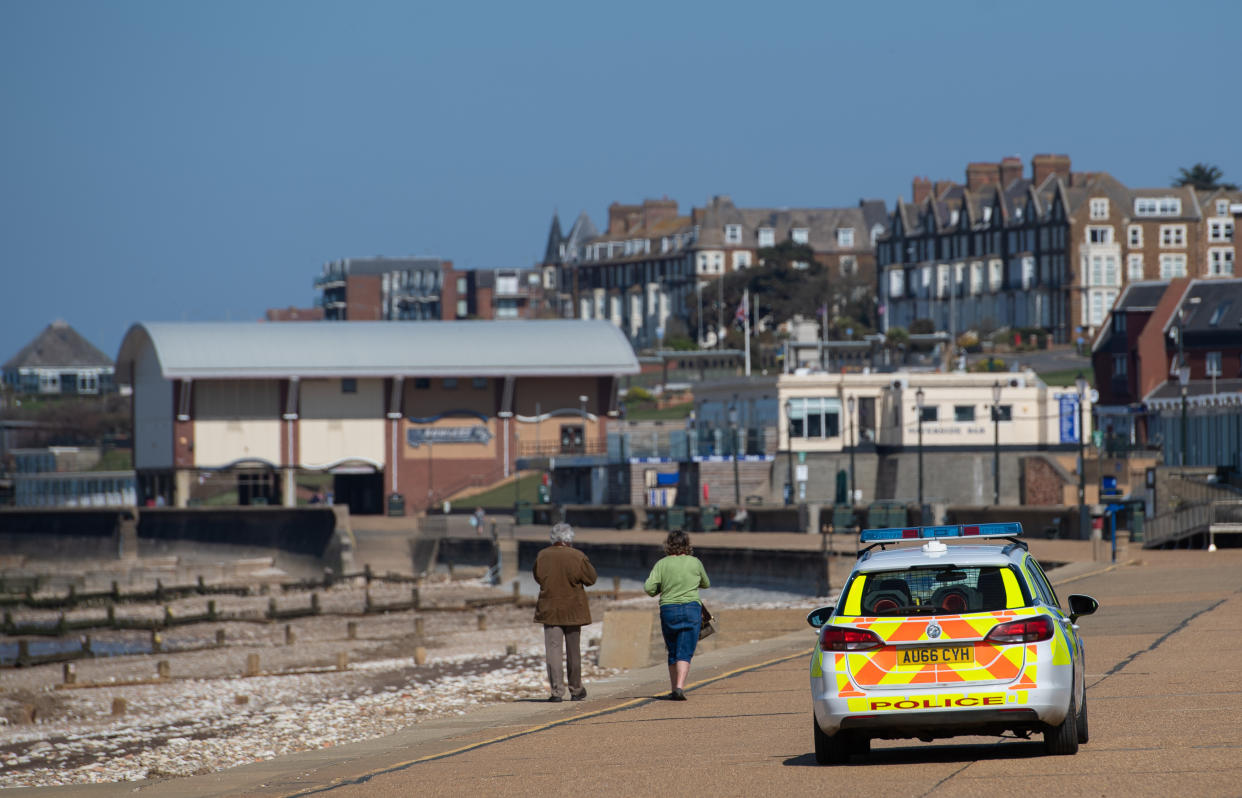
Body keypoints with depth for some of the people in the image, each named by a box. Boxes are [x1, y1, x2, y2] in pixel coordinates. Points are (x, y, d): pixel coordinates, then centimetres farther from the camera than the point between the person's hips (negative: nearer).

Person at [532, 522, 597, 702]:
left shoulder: (542, 556, -3)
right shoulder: (577, 557, -9)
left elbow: (537, 577, 11)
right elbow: (591, 578, 1)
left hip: (549, 610, 0)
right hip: (573, 610, 0)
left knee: (553, 650, -1)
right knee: (573, 651, 13)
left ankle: (557, 690, -11)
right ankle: (576, 689, 23)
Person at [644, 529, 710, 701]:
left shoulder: (662, 564, -1)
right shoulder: (695, 563, 2)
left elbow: (649, 588, -9)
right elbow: (706, 584, 19)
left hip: (668, 610, 1)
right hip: (691, 609, -1)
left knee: (672, 653, 15)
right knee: (685, 653, -6)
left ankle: (673, 689, 18)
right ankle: (680, 687, -23)